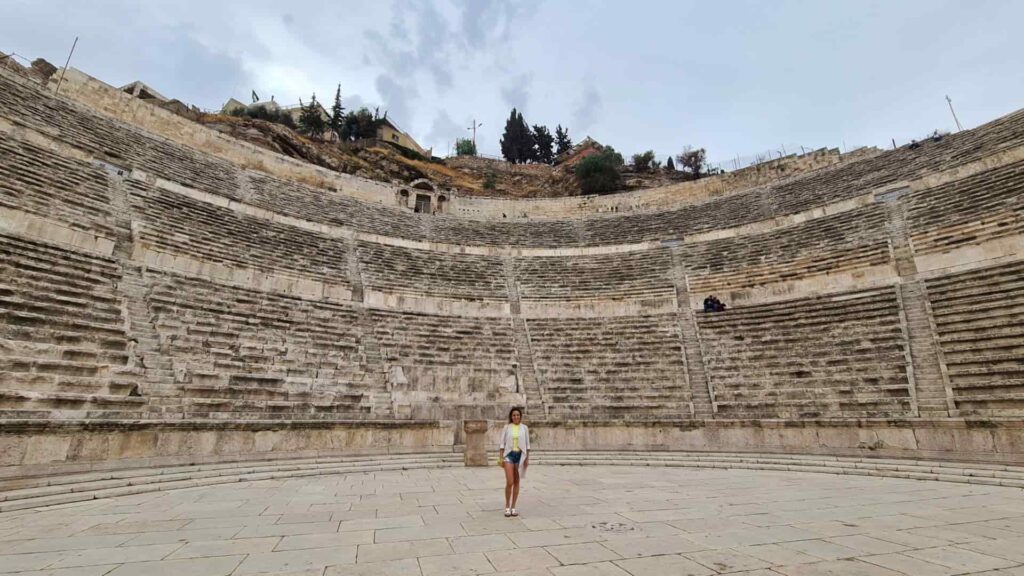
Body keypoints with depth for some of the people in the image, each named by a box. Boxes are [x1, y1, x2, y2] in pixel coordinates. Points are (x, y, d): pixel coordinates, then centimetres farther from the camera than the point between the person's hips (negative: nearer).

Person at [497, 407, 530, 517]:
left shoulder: (524, 428, 4)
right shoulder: (506, 427, 2)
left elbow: (527, 444, 7)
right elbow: (502, 443, 2)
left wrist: (527, 458, 2)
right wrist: (500, 457, -4)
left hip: (520, 455, 2)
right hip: (509, 455, -1)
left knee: (516, 482, 8)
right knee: (509, 482, -9)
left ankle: (513, 507, 19)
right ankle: (507, 507, 11)